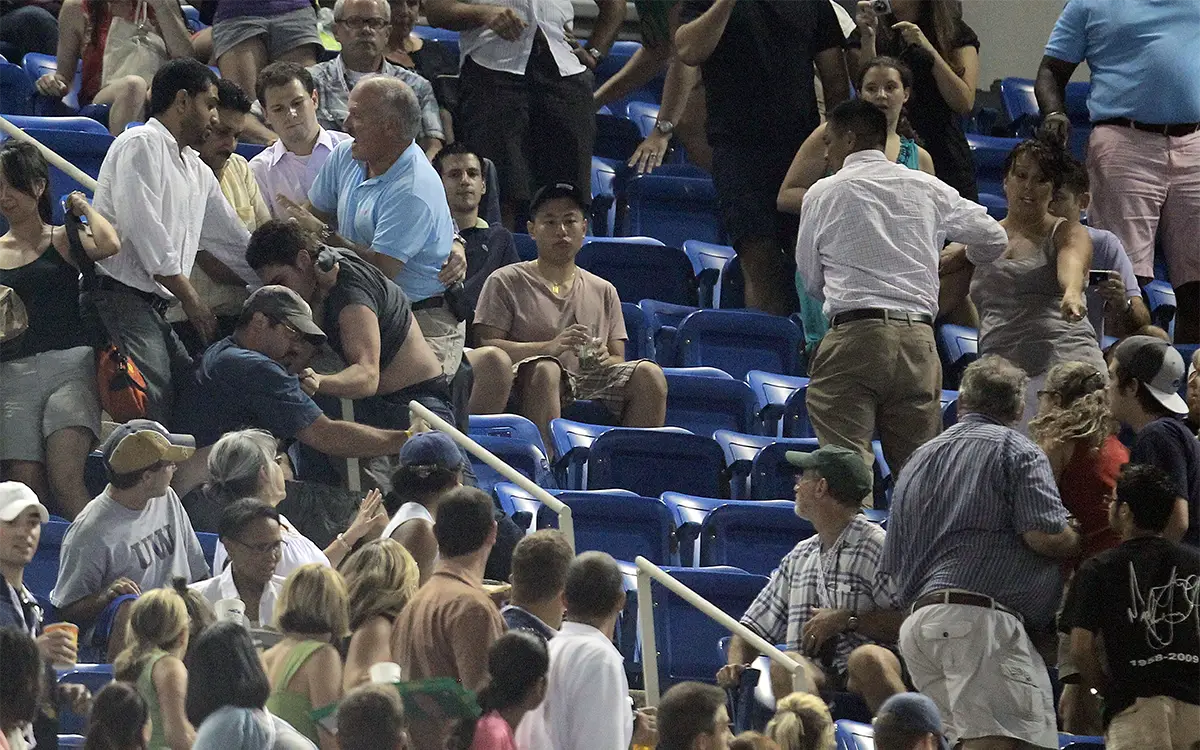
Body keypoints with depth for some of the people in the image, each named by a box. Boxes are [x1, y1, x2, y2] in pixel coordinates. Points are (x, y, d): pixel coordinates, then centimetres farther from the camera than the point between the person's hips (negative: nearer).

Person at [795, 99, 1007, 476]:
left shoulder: (823, 194, 6)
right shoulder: (927, 188, 13)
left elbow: (810, 281, 13)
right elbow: (993, 238, 20)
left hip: (853, 335, -4)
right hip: (918, 338, 4)